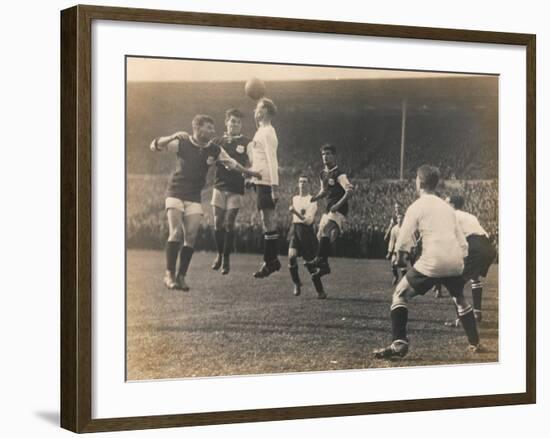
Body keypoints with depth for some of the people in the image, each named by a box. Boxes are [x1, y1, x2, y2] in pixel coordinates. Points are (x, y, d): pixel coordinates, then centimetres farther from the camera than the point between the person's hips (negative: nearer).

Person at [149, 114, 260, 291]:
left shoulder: (215, 150, 0)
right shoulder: (182, 144, -8)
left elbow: (232, 164, 13)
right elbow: (154, 146, -10)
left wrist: (251, 173, 10)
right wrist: (173, 137, -25)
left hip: (194, 197, 3)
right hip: (175, 193, -3)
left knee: (191, 237, -5)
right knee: (176, 232, -17)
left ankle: (181, 276, 5)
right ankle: (169, 274, -11)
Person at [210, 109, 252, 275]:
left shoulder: (246, 143, 2)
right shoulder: (218, 141, 9)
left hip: (236, 189, -2)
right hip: (220, 186, 2)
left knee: (229, 224, -4)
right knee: (218, 223, 2)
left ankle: (226, 259, 6)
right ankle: (219, 255, 20)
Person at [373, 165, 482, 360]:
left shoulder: (416, 207, 2)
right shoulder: (447, 207, 20)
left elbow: (403, 240, -3)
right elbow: (462, 242, 17)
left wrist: (400, 258, 15)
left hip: (432, 261, -5)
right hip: (454, 261, 6)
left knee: (400, 294, 6)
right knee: (460, 298, 29)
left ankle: (399, 344, -8)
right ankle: (474, 343, 30)